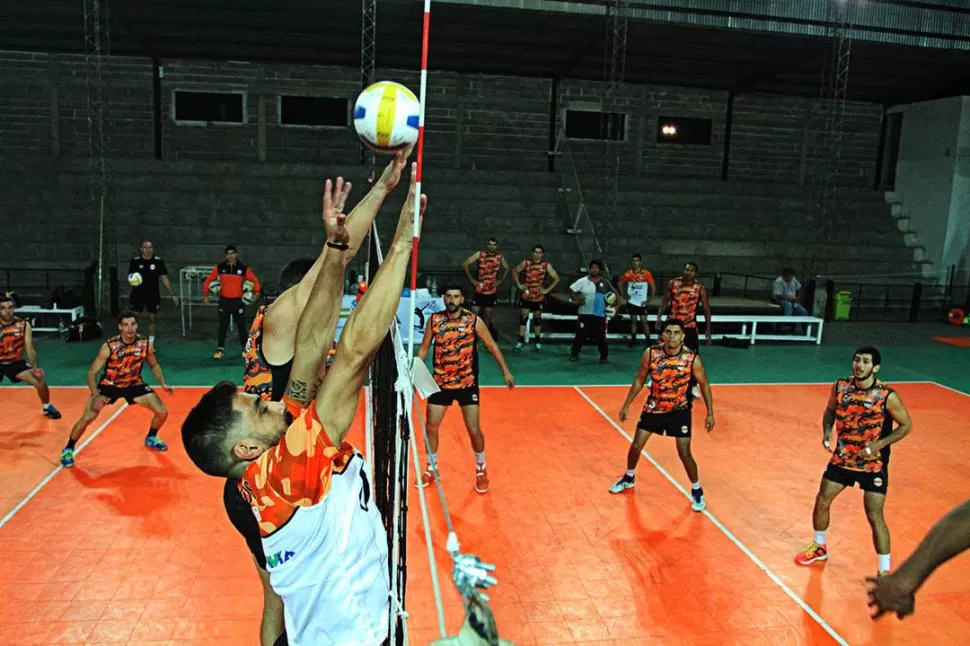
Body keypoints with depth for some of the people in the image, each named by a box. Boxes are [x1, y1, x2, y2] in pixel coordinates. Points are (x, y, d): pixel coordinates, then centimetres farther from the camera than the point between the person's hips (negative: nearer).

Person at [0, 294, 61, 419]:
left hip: (16, 362, 2)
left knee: (41, 382, -7)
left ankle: (47, 408, 21)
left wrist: (34, 367, -27)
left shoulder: (24, 325, -13)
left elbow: (30, 349, -14)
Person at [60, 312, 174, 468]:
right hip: (109, 385, -3)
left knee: (162, 412, -6)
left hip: (134, 384, 3)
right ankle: (68, 449, 8)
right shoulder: (108, 347, -26)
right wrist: (96, 396, -34)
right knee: (87, 417, -17)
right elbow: (92, 372, -20)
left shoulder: (145, 344, -17)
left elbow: (154, 365, 2)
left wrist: (162, 383, -13)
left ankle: (151, 438, 25)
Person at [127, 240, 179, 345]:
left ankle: (151, 343, 18)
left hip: (153, 294, 0)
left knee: (153, 318, 6)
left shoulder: (158, 261, -3)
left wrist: (172, 294, -2)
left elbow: (164, 278, 1)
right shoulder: (135, 261, -3)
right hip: (138, 294, 0)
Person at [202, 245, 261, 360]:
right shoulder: (219, 268, -1)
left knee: (241, 326, 3)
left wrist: (256, 293, -5)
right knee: (222, 326, 8)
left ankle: (245, 349, 16)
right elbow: (208, 280, 7)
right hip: (224, 301, 1)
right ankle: (220, 349, 18)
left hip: (238, 301, -1)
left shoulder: (243, 268, -5)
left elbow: (255, 280, 5)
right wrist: (205, 295, 6)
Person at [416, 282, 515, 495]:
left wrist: (506, 371, -2)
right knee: (431, 427, 4)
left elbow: (492, 346, 0)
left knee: (474, 430, -3)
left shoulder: (474, 321, -9)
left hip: (467, 384, -2)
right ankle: (431, 469, 27)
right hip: (440, 383, 2)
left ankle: (481, 469, 22)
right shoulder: (434, 320, -3)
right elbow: (424, 348, 7)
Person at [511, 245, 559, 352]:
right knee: (523, 317, 0)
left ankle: (538, 342, 23)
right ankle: (521, 342, 5)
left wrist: (547, 290, -9)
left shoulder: (546, 265, -7)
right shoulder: (526, 263, -5)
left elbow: (556, 278, -3)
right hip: (526, 296, 0)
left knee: (537, 318, 11)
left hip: (539, 297, 0)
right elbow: (515, 271, 9)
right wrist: (519, 284, 0)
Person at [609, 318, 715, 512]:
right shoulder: (650, 353, -17)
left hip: (680, 410, -2)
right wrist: (627, 405, 2)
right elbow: (640, 380, -1)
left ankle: (697, 491, 19)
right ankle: (629, 478, 34)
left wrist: (710, 413, -5)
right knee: (636, 445, 6)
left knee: (685, 454, -6)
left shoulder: (692, 358, -22)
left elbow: (704, 384, -5)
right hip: (654, 407, 2)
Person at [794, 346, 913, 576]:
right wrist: (827, 432, -9)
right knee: (822, 501, 10)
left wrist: (880, 444, -21)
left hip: (873, 464, -4)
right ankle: (819, 548, 34)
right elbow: (829, 411, 10)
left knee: (874, 516, -6)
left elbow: (906, 425, -7)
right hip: (842, 458, 4)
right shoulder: (840, 387, -8)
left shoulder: (887, 397, -19)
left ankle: (885, 572, 10)